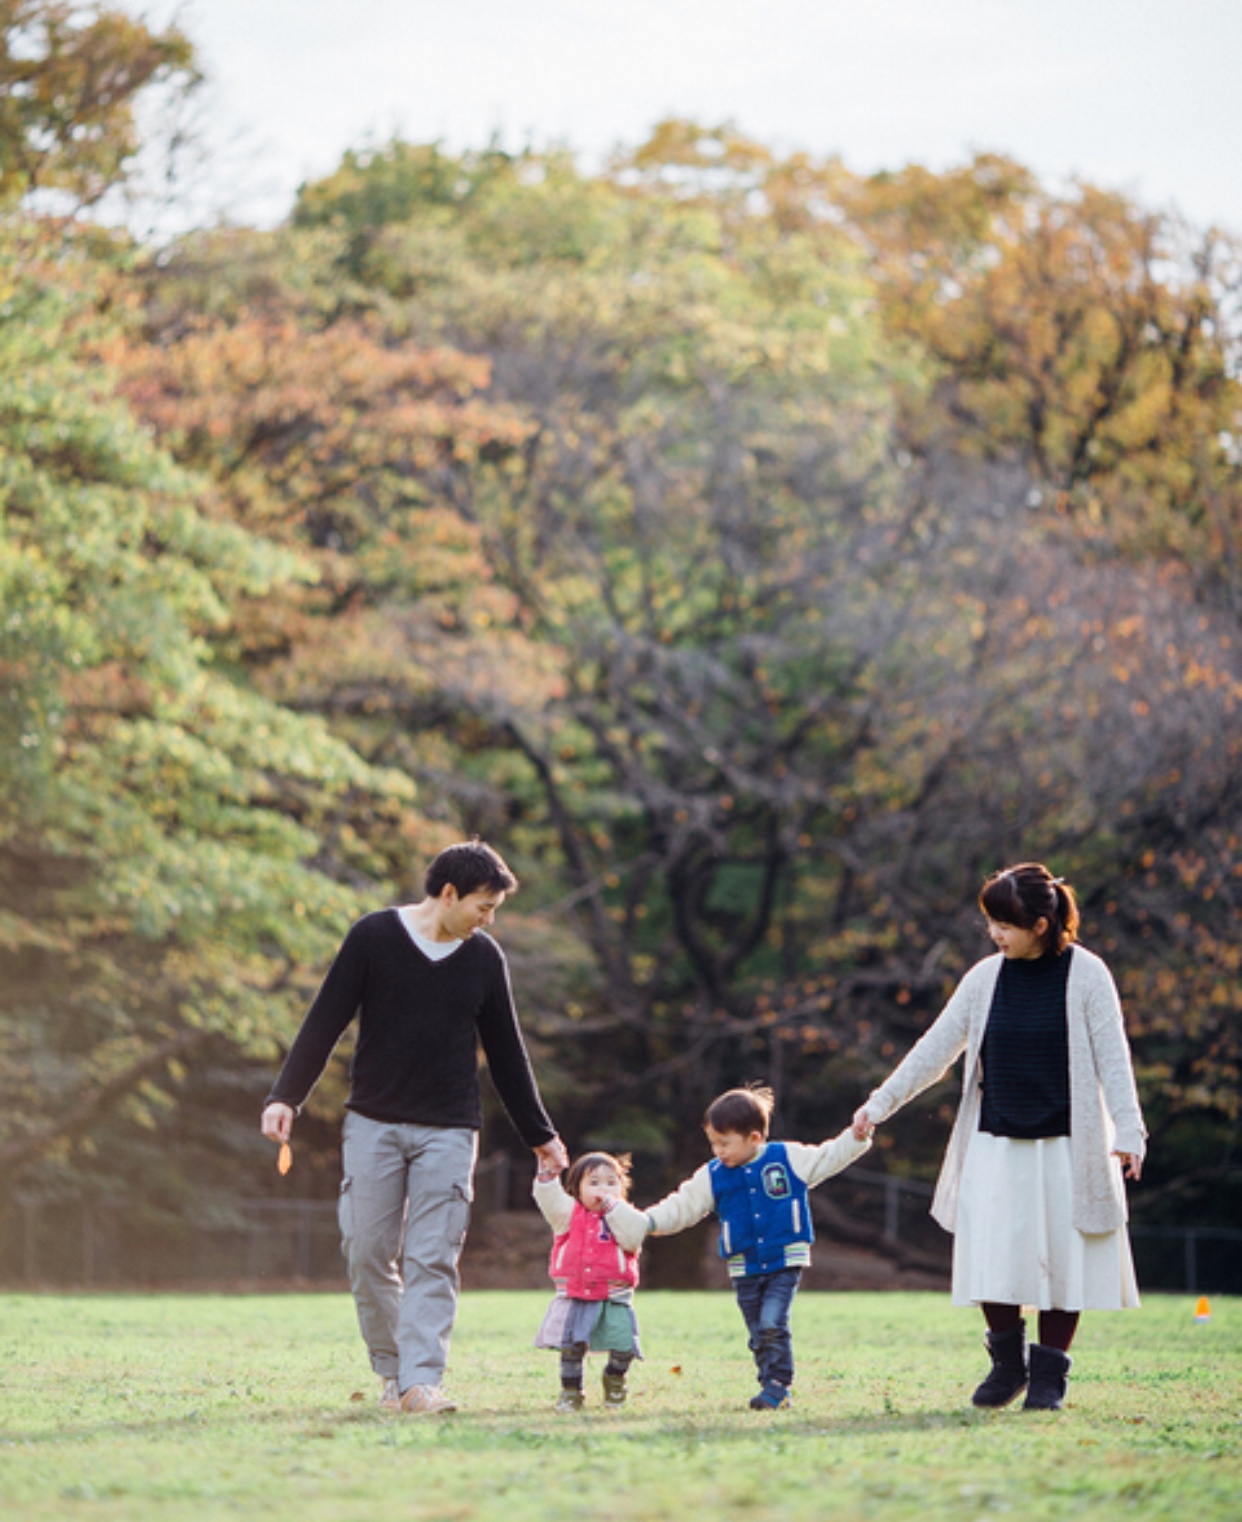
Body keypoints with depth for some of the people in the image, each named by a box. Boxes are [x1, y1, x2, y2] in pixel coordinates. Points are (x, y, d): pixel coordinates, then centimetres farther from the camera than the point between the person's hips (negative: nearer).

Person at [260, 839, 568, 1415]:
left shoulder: (485, 958, 6)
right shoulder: (373, 937, -3)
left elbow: (506, 1052, 15)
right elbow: (324, 1022, -2)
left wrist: (539, 1135, 18)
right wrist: (286, 1097, -10)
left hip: (448, 1131, 1)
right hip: (373, 1124, -1)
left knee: (432, 1261, -9)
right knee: (369, 1254, -2)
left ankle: (421, 1382, -13)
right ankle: (390, 1369, 14)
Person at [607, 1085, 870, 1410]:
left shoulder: (789, 1159, -2)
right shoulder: (712, 1178, 4)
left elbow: (828, 1158, 7)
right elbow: (682, 1207, 7)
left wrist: (856, 1138, -5)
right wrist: (647, 1222, -3)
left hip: (785, 1262, -4)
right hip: (744, 1269, 4)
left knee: (772, 1323, -17)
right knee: (758, 1334, 5)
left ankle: (779, 1384, -8)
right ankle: (774, 1390, 14)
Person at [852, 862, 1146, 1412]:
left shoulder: (1085, 975, -4)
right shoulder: (986, 978, 5)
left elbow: (1113, 1058, -6)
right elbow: (936, 1050, 9)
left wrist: (1128, 1130, -16)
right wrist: (879, 1104, 4)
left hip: (1065, 1146, -3)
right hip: (996, 1144, 3)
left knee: (1061, 1259, -1)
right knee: (992, 1258, -4)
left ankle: (1048, 1376, 10)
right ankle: (1007, 1364, 14)